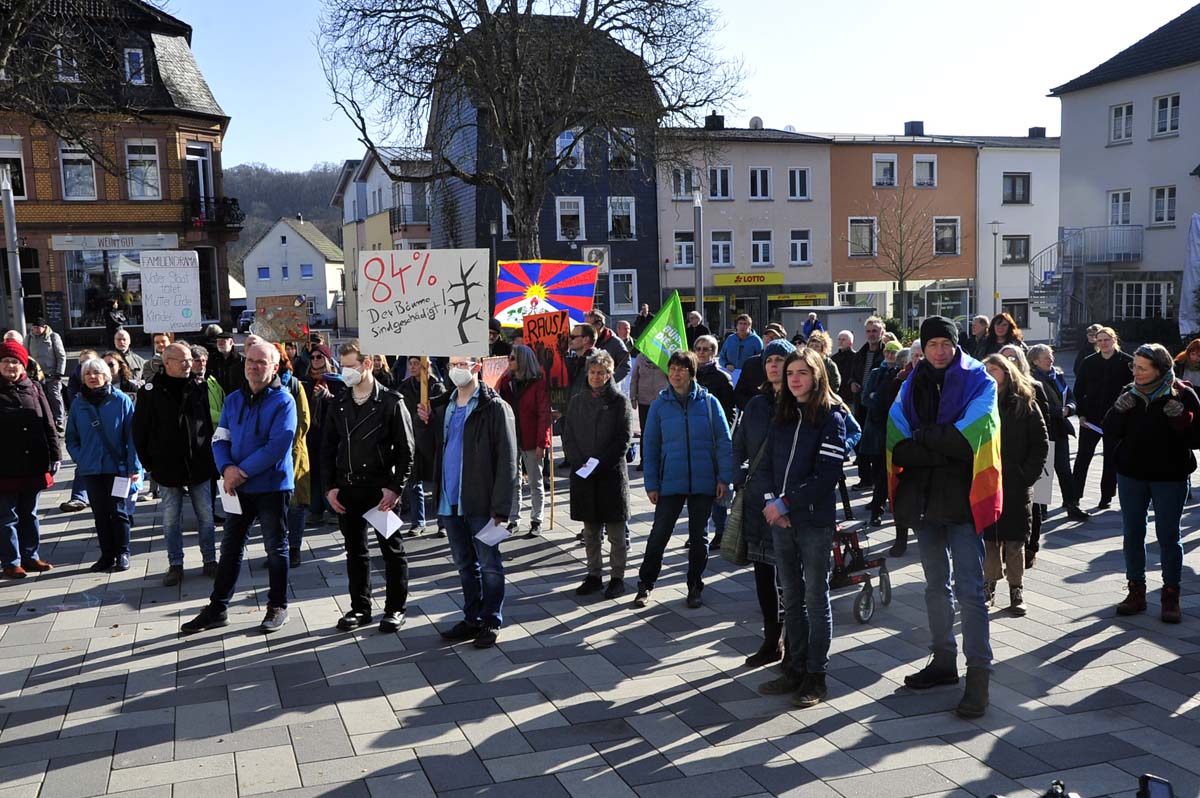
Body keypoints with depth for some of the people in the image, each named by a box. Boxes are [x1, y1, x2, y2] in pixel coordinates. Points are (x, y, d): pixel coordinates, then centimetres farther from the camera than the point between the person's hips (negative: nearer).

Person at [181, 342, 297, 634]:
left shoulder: (283, 401, -10)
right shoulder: (233, 400, 8)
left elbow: (278, 444, -20)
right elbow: (220, 439, 5)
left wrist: (242, 471, -20)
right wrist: (227, 468, -15)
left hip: (272, 486, -5)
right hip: (239, 488, 5)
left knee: (276, 548, 8)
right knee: (230, 547, 12)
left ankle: (278, 607, 21)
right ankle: (217, 608, 21)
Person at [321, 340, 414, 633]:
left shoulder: (391, 403, -6)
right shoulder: (339, 406, 8)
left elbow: (405, 450, -7)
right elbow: (328, 449, 12)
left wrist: (395, 487, -14)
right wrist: (330, 487, 3)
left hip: (381, 490, -4)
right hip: (347, 491, 5)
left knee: (392, 550, 5)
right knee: (355, 552, 12)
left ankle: (395, 608, 15)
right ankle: (360, 608, 23)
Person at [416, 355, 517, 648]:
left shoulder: (495, 407, -9)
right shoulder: (443, 407, 12)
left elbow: (506, 461, -13)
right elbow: (429, 451, 17)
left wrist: (500, 508, -17)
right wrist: (424, 424, -2)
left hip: (480, 503, -6)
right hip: (450, 502, 7)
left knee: (489, 564, 5)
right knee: (465, 565, 16)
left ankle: (491, 622, 16)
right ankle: (472, 619, 28)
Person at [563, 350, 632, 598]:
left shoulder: (619, 401, -2)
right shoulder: (578, 401, 10)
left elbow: (624, 438, -6)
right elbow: (568, 436, 9)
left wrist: (601, 462, -13)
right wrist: (580, 461, -6)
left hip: (611, 472, -4)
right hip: (583, 474, 4)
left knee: (615, 530, 2)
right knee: (590, 530, 12)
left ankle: (617, 577, 11)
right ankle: (594, 575, 21)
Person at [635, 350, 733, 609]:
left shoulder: (709, 402, -2)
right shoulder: (659, 405, 1)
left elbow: (724, 442, -1)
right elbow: (650, 445, 4)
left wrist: (724, 477, -6)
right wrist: (651, 484, -1)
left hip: (704, 482, 0)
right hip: (670, 483, 0)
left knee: (698, 537, 11)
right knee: (659, 534, 1)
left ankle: (694, 588, 25)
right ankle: (645, 585, 16)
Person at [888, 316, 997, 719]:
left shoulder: (978, 381, -3)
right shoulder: (912, 386, 8)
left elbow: (967, 439, -16)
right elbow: (898, 446, -3)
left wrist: (921, 439, -8)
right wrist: (942, 445, -15)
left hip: (962, 499, -5)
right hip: (924, 498, 5)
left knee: (969, 589, -7)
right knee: (936, 585, 16)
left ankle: (978, 674, -2)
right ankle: (944, 661, 28)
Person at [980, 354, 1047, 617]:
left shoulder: (1025, 404, 2)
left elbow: (1041, 443, 1)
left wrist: (1028, 475, -8)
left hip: (1016, 485, -1)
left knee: (1014, 541, 3)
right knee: (988, 538, 6)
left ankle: (1016, 590, 12)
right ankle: (989, 585, 18)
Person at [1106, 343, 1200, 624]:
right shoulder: (1129, 393, 1)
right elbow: (1110, 432, -1)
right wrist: (1119, 410, -17)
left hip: (1170, 477, -3)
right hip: (1131, 474, 4)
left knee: (1168, 536, 4)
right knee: (1133, 534, 9)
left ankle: (1170, 596, 15)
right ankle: (1136, 591, 21)